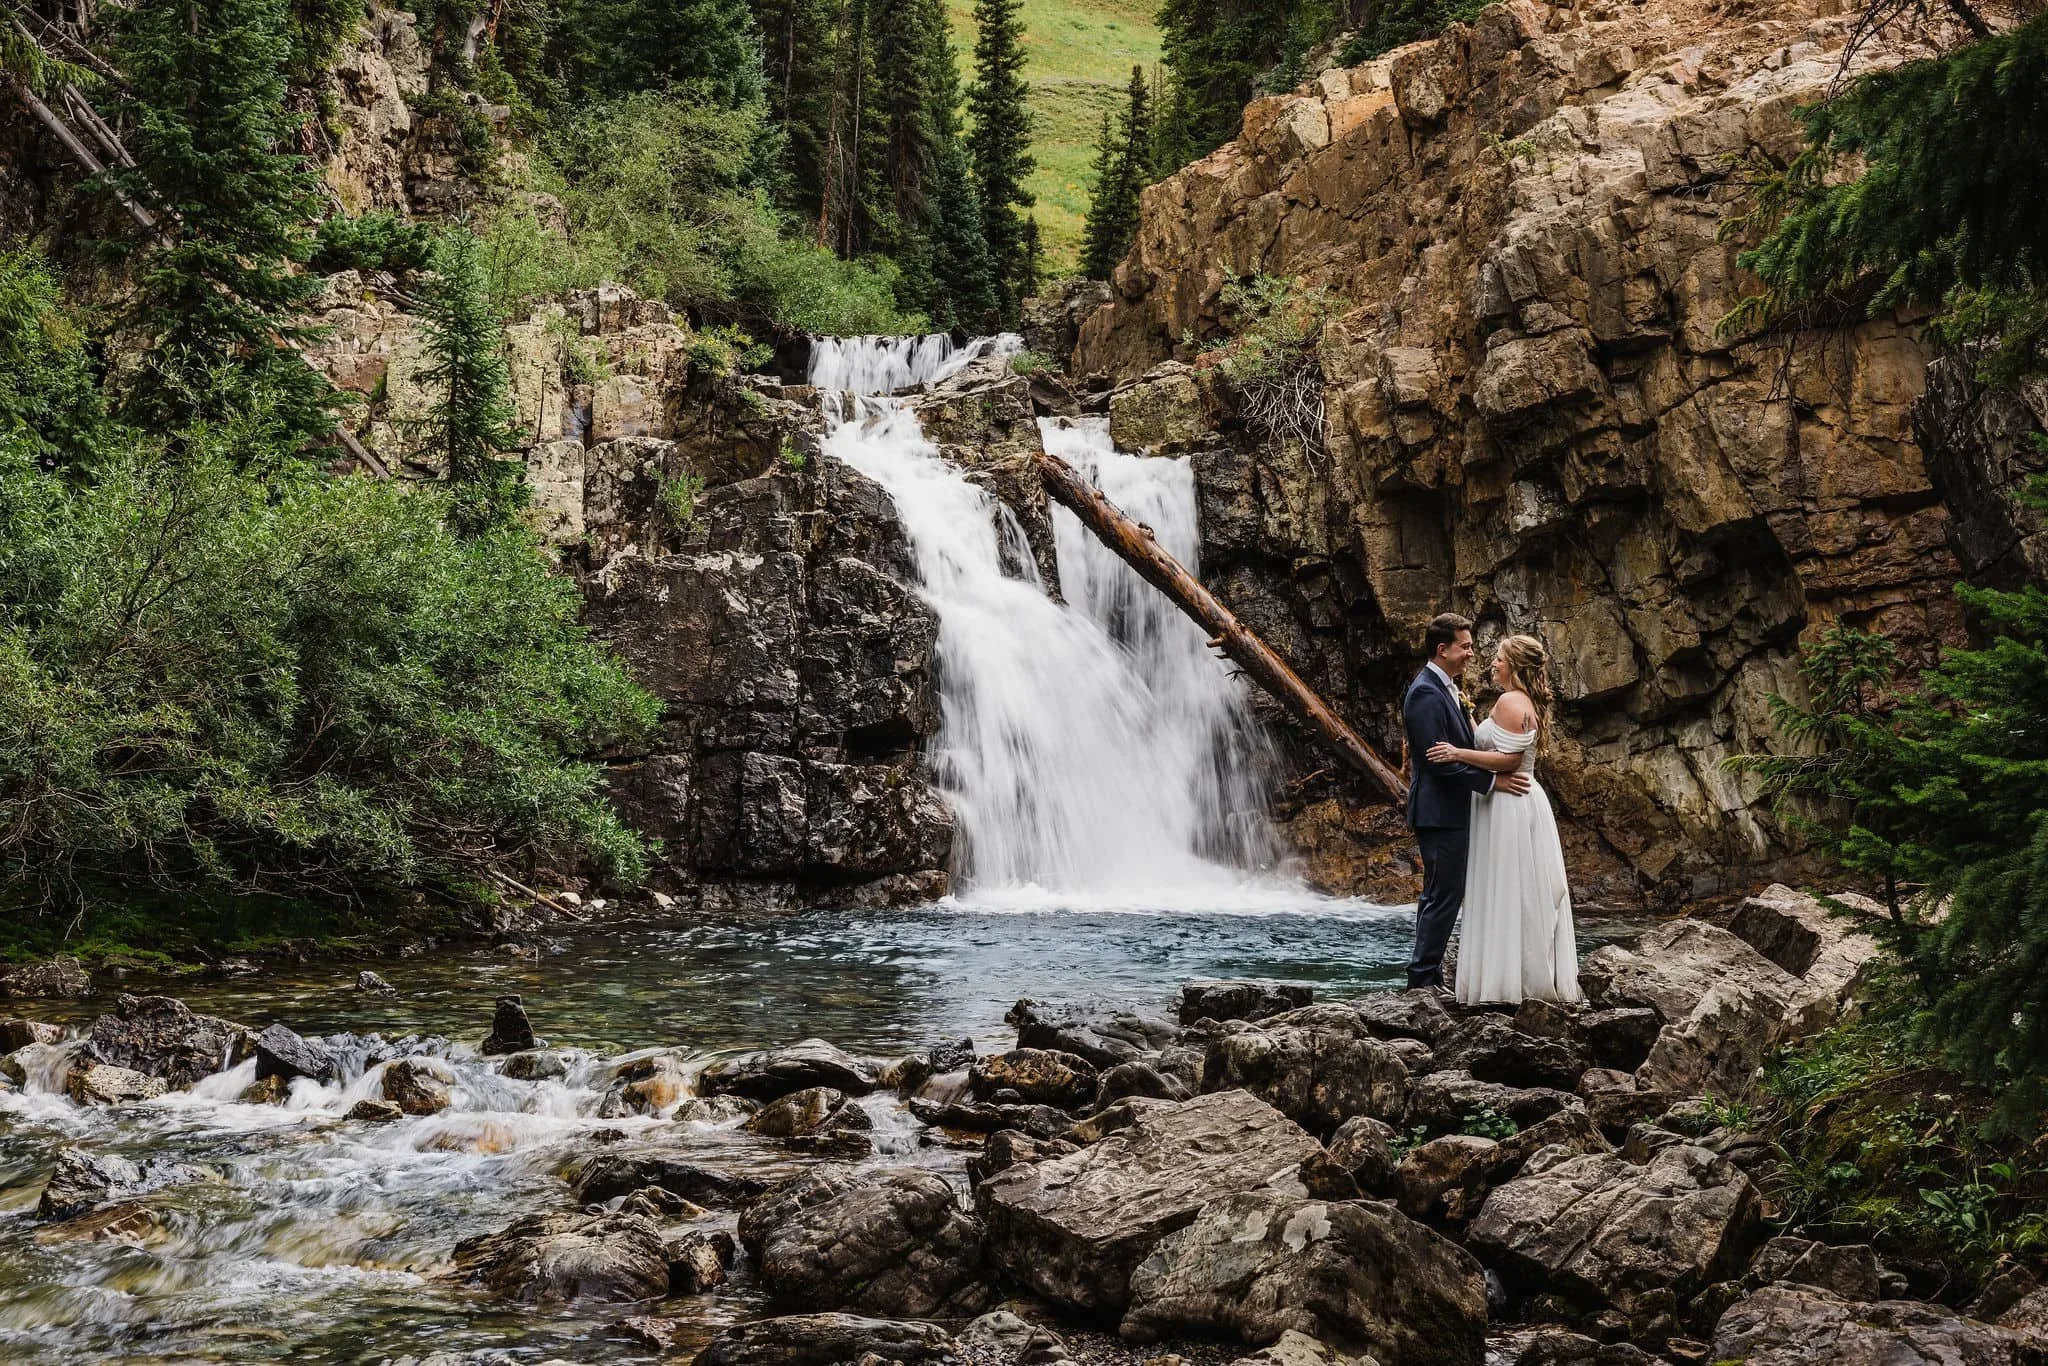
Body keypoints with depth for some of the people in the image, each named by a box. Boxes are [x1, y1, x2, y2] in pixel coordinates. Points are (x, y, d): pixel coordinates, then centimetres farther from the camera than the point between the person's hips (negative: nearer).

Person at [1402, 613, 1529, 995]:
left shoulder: (1446, 689, 15)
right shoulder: (1425, 694, -18)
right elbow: (1439, 759, -23)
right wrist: (1493, 780, -22)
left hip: (1452, 811, 11)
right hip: (1439, 812, -11)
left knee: (1440, 895, 13)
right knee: (1444, 895, -8)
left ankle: (1428, 978, 18)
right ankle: (1423, 977, -4)